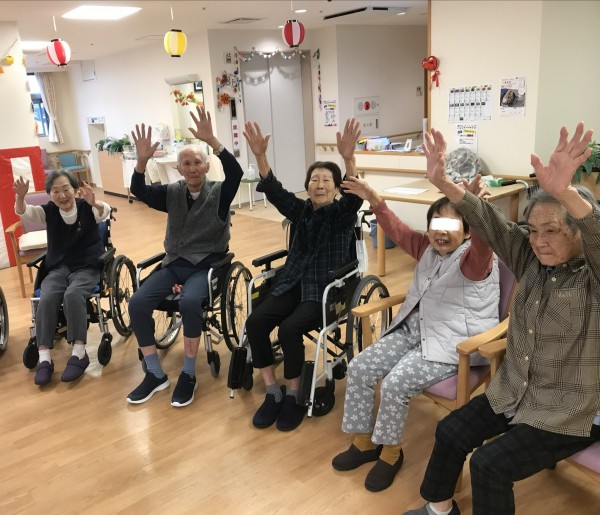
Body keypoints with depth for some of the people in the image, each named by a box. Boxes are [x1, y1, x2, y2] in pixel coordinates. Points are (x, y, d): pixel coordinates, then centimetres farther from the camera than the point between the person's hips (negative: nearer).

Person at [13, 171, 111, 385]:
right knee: (46, 299, -26)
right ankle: (44, 358, -23)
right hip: (58, 268, 3)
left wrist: (94, 203, -50)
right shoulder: (49, 212, 3)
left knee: (72, 295, -33)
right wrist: (20, 197, -34)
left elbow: (105, 212, -27)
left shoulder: (87, 208, -6)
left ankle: (79, 353, -26)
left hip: (87, 267, -3)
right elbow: (22, 212, -11)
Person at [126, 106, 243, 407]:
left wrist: (211, 140, -34)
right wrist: (142, 160, -25)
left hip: (206, 264, -4)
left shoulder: (219, 193, -3)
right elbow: (139, 191, -7)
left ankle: (188, 375, -14)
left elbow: (236, 173, -22)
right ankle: (155, 374, -3)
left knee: (189, 302, -35)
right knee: (137, 304, -18)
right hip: (174, 263, 4)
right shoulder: (172, 193, 7)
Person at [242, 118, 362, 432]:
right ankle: (273, 392, -4)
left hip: (327, 289, -4)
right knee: (255, 322, -19)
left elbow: (355, 196, -23)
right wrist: (260, 156, -23)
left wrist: (348, 158, -42)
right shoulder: (300, 210, 9)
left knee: (289, 329, -28)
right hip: (293, 283, 5)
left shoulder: (342, 213, -1)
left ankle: (294, 395, -4)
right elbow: (274, 191, -6)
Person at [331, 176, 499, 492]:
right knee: (358, 369, -3)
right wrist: (375, 201, 4)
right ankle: (364, 442, 14)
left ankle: (391, 452, 2)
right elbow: (398, 231, 15)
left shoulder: (476, 260, -15)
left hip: (454, 343, -8)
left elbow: (483, 242, -38)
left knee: (395, 384, -25)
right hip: (414, 330, 8)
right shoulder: (427, 248, 9)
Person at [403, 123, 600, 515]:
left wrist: (564, 192, -60)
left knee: (490, 465, -15)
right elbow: (489, 222, -10)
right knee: (451, 432, 6)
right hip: (514, 392, 7)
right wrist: (443, 183, -23)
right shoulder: (532, 260, -2)